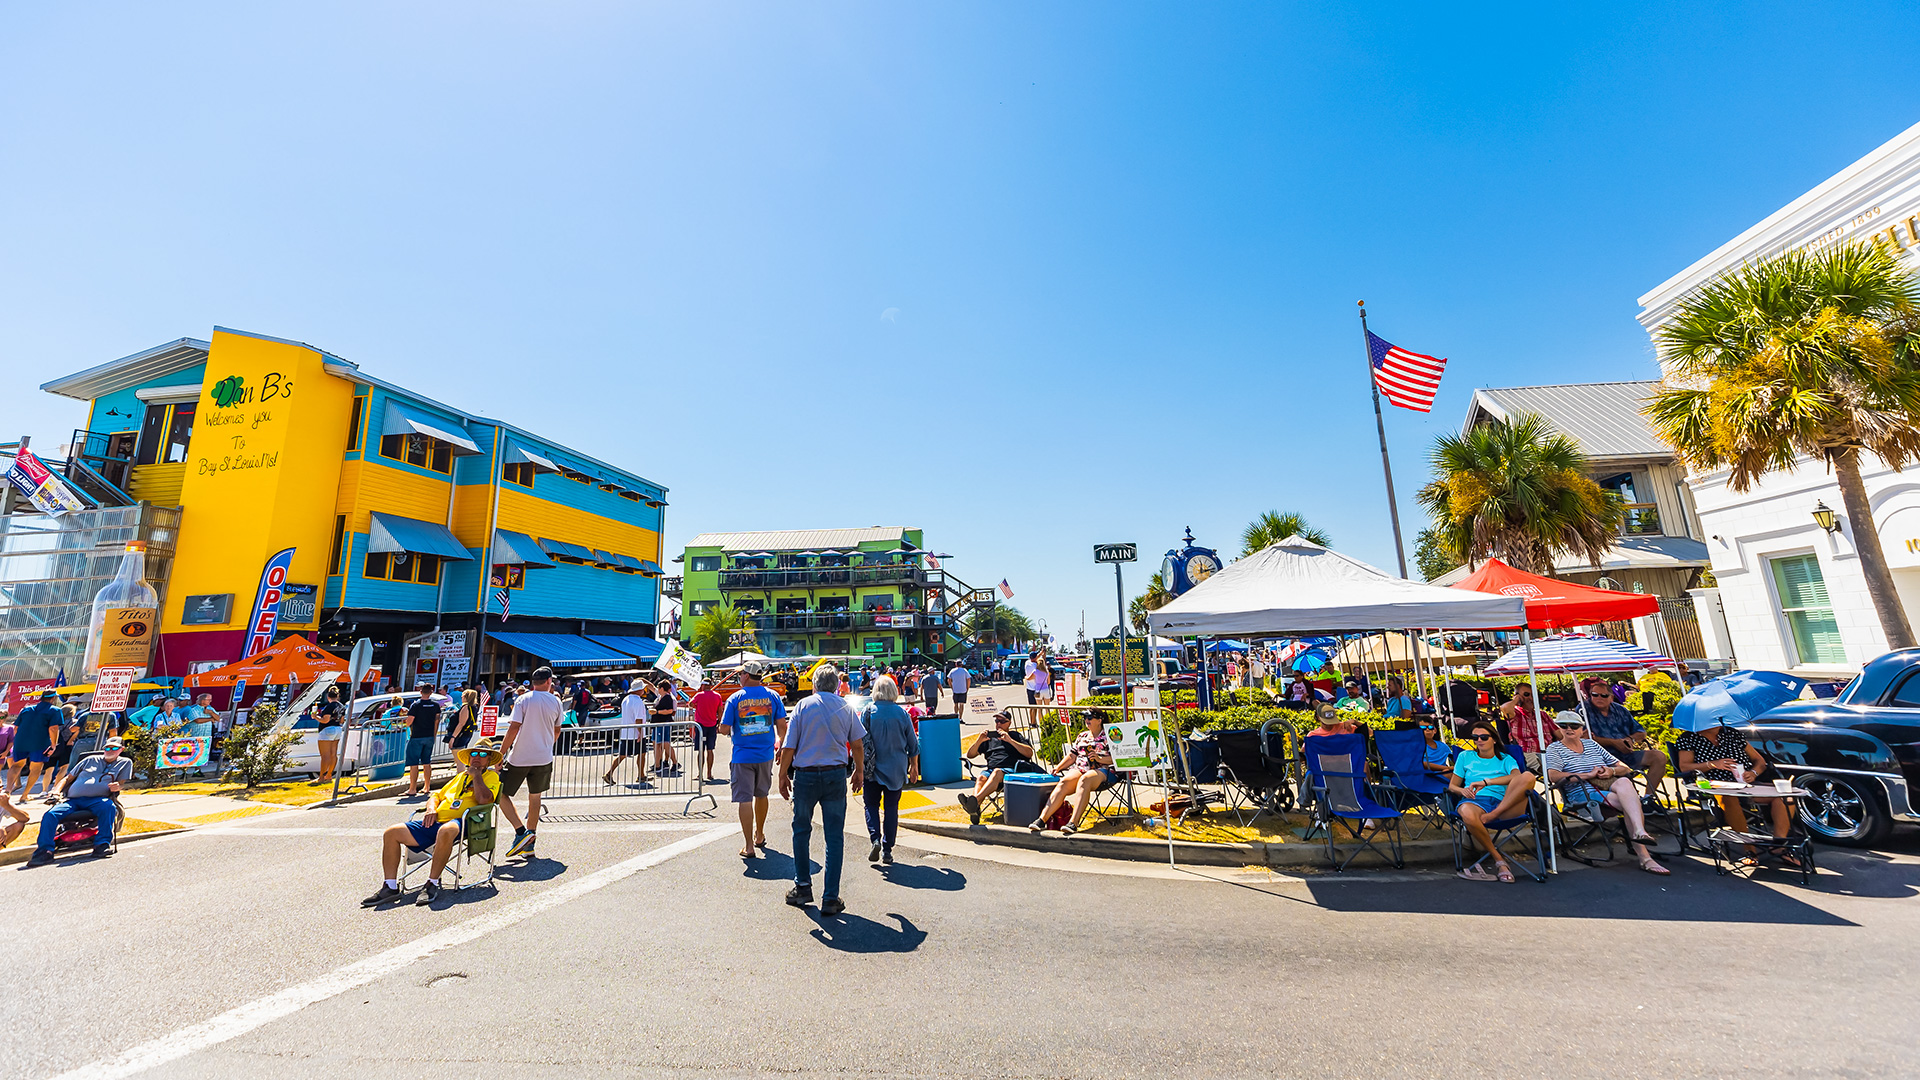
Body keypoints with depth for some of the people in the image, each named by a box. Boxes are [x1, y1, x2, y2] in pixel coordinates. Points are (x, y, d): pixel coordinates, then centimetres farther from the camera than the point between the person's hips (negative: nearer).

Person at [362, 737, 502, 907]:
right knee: (391, 833, -5)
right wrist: (431, 808, 9)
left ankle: (432, 884, -24)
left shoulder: (491, 776, 8)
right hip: (436, 821, 8)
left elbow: (484, 799, -12)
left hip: (460, 822, -8)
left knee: (446, 831, -41)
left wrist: (476, 775, -5)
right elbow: (437, 795, 32)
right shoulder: (461, 776, 31)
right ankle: (390, 887, -1)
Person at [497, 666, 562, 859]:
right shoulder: (556, 702, 4)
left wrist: (501, 753, -8)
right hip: (543, 758, 3)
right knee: (535, 798, 14)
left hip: (519, 758, -3)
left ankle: (521, 832, -4)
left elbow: (514, 728, -15)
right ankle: (529, 846, 18)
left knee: (501, 794, 11)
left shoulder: (523, 700, -6)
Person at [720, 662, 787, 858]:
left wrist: (726, 724, 15)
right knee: (761, 795, 20)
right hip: (765, 754, 3)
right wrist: (780, 743, 18)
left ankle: (749, 846, 2)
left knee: (745, 799, 1)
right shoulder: (773, 696, -1)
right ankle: (759, 835, 36)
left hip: (742, 756, -3)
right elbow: (782, 726, 0)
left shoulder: (735, 698, -8)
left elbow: (724, 729, -8)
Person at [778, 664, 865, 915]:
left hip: (805, 775, 0)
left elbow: (788, 746, -5)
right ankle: (831, 898, 9)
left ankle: (803, 887, 28)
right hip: (836, 775, 1)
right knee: (835, 836, 6)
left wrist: (783, 775, 6)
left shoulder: (804, 705, -3)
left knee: (801, 831, 19)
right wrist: (859, 771, 22)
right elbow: (858, 744, 7)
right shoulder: (845, 707, 2)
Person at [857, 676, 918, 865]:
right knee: (891, 808, 9)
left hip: (872, 769, -1)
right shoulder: (902, 713, -4)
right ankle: (887, 850, 11)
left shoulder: (867, 711, -7)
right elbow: (913, 744, 3)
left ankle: (875, 838, -8)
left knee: (871, 805, 12)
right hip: (896, 770, 1)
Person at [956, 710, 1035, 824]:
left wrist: (1010, 741, -4)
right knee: (981, 778, -32)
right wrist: (979, 741, 7)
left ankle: (976, 799, -60)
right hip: (990, 770, 3)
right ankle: (975, 810, -58)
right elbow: (969, 754, 26)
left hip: (1010, 770, -3)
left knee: (997, 772, -38)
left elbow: (1029, 753, 6)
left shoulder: (1016, 736, 24)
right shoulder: (989, 737, 31)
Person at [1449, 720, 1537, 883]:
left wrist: (1486, 782, -16)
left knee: (1528, 776, -25)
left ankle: (1489, 817, -29)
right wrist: (1463, 790, -5)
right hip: (1474, 801, 0)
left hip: (1503, 804, 1)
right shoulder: (1465, 757, 24)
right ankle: (1500, 861, -19)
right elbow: (1452, 786, 19)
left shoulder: (1505, 759, 21)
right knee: (1467, 814, -41)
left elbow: (1516, 776, -4)